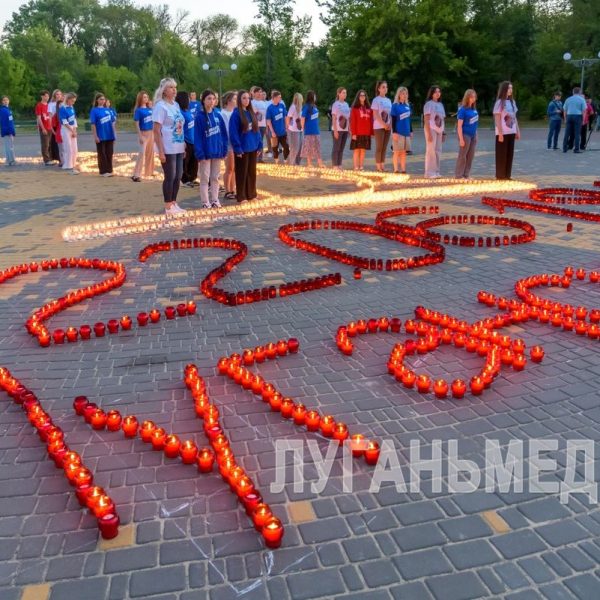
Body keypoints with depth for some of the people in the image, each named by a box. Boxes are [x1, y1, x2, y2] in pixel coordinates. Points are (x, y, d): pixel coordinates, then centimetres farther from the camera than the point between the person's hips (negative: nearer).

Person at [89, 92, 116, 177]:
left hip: (110, 136, 4)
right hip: (101, 136, -4)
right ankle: (103, 171, 9)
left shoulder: (108, 110, 9)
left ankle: (109, 170, 18)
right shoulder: (94, 110, -4)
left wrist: (113, 134, 10)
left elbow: (112, 123, 12)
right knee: (102, 154, 3)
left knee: (109, 154, 9)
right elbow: (93, 124, -7)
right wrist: (95, 136, -13)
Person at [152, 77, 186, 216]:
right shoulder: (160, 106, -10)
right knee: (170, 177, -2)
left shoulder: (176, 105, 12)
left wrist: (184, 145, 14)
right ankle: (168, 207, 8)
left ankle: (174, 203, 22)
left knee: (178, 177, 10)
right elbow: (156, 130, -13)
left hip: (179, 148, 7)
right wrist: (161, 151, -18)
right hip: (168, 149, -7)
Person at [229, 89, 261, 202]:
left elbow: (256, 129, 13)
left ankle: (251, 194, 24)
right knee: (242, 173, 2)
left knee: (252, 172, 13)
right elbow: (233, 133, -15)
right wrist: (237, 148, -18)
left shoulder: (251, 113, 9)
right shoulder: (236, 114, -11)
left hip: (252, 148, 6)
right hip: (242, 149, -6)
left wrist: (259, 145, 8)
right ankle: (241, 196, 9)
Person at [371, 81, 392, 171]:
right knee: (379, 147, -5)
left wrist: (390, 124, -2)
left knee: (384, 147, 6)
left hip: (388, 127, 6)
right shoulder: (376, 100, -4)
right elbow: (376, 115, -11)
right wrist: (384, 124, -15)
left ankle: (382, 165, 9)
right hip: (379, 126, -6)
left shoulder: (388, 100, 15)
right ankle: (378, 166, -1)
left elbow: (390, 114, 14)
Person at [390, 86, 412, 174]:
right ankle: (396, 169, 5)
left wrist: (411, 131, 16)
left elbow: (409, 119, 17)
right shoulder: (395, 106, -6)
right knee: (397, 151, -1)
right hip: (398, 132, -6)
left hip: (406, 132, 6)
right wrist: (394, 132, -15)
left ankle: (403, 169, 14)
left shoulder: (407, 106, 11)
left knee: (404, 152, 9)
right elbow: (393, 120, -9)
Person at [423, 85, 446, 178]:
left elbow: (442, 120, 18)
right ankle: (429, 172, -5)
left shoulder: (440, 104, 17)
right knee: (431, 150, -8)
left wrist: (444, 132, 12)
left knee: (438, 151, 6)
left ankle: (436, 171, 11)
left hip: (439, 130, 7)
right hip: (431, 129, -7)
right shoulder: (429, 104, -5)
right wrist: (429, 133, -18)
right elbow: (426, 120, -11)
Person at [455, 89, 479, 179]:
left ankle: (466, 175, 17)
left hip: (473, 135, 7)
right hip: (465, 135, -7)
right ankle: (458, 175, 6)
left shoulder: (474, 109, 8)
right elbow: (459, 126, -14)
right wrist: (461, 139, -17)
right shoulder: (463, 110, -12)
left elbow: (475, 122, 16)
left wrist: (476, 136, 14)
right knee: (462, 156, -2)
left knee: (470, 156, 9)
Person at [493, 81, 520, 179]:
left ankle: (507, 176, 13)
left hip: (511, 132, 7)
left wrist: (517, 131, 11)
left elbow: (514, 117, 16)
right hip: (502, 133, -6)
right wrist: (500, 133, -17)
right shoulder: (499, 102, -7)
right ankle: (500, 176, 4)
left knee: (510, 154, 7)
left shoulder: (512, 102, 13)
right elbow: (497, 119, -11)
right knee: (501, 155, -2)